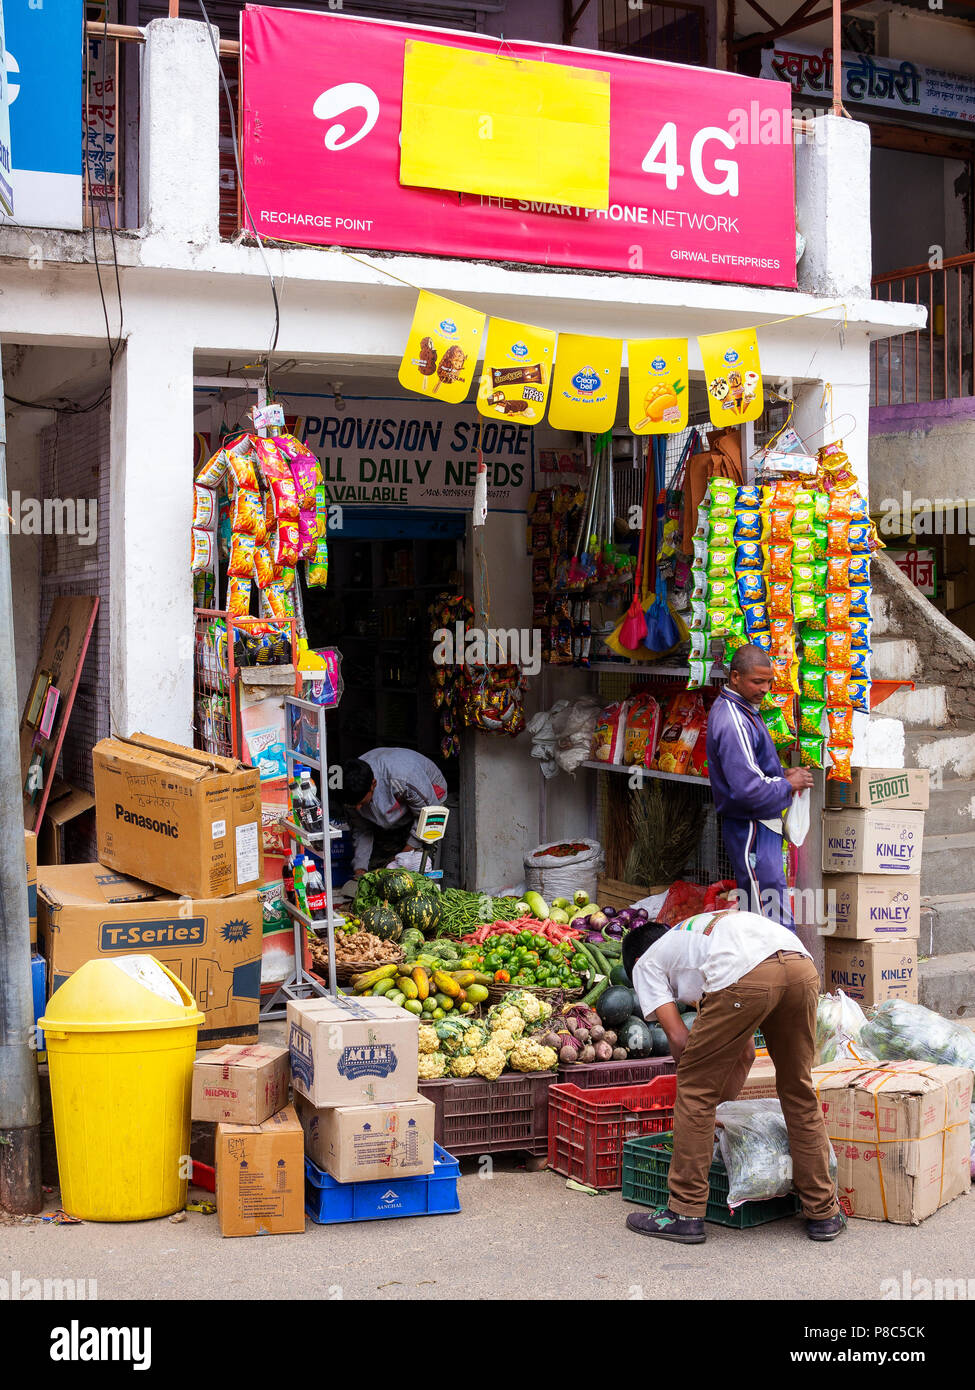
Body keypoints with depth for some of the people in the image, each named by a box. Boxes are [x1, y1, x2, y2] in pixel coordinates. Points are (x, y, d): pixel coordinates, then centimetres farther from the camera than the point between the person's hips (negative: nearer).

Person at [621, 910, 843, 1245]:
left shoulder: (646, 963, 27)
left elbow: (678, 1039, 14)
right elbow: (746, 1052, 42)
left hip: (746, 978, -6)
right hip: (802, 967, 7)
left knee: (696, 1089, 12)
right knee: (799, 1091, 23)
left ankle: (685, 1214, 17)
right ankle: (822, 1213, 29)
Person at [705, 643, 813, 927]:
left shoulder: (741, 710, 11)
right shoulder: (733, 722, -21)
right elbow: (748, 788, -27)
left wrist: (782, 774, 7)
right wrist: (787, 785, -12)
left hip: (760, 826, 10)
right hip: (752, 828, -10)